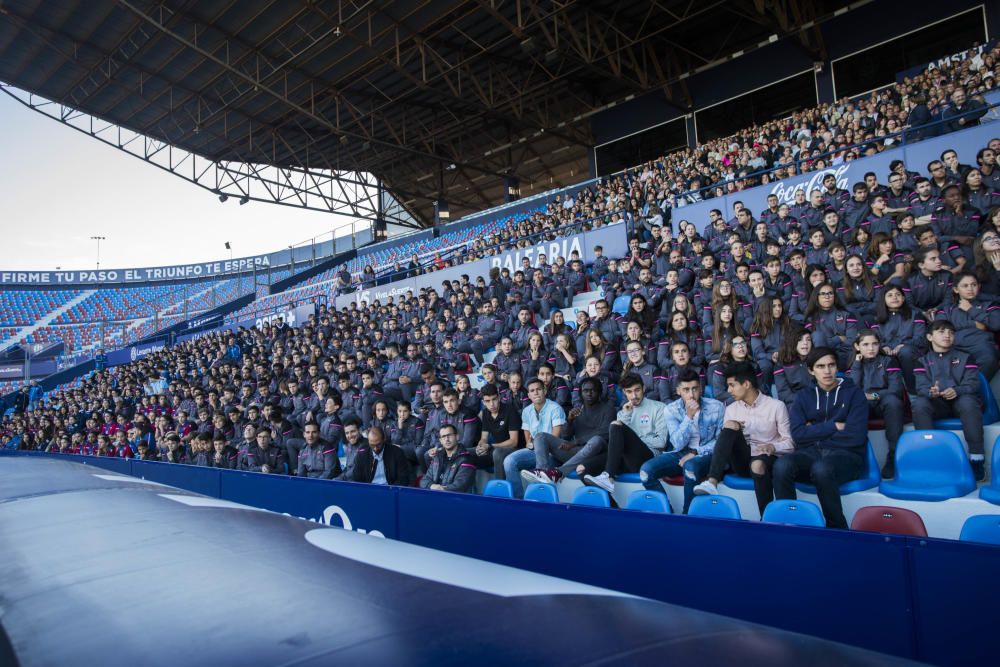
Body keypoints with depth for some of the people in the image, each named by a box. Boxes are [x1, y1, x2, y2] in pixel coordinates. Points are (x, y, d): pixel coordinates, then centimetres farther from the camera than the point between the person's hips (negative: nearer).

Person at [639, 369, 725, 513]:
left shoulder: (716, 407, -7)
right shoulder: (671, 409, -4)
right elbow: (678, 444, -11)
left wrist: (695, 452, -16)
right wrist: (689, 416, -23)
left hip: (706, 454, -3)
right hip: (681, 453, 3)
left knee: (690, 466, -38)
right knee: (646, 470, -21)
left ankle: (687, 515, -18)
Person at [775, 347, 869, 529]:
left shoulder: (854, 393, 5)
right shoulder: (803, 396, 13)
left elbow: (855, 437, -8)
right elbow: (798, 434, -1)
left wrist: (815, 431, -2)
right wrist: (834, 426, -7)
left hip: (845, 454, -2)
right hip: (810, 453, 2)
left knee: (821, 469, -38)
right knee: (782, 466, -32)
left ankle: (837, 527, -17)